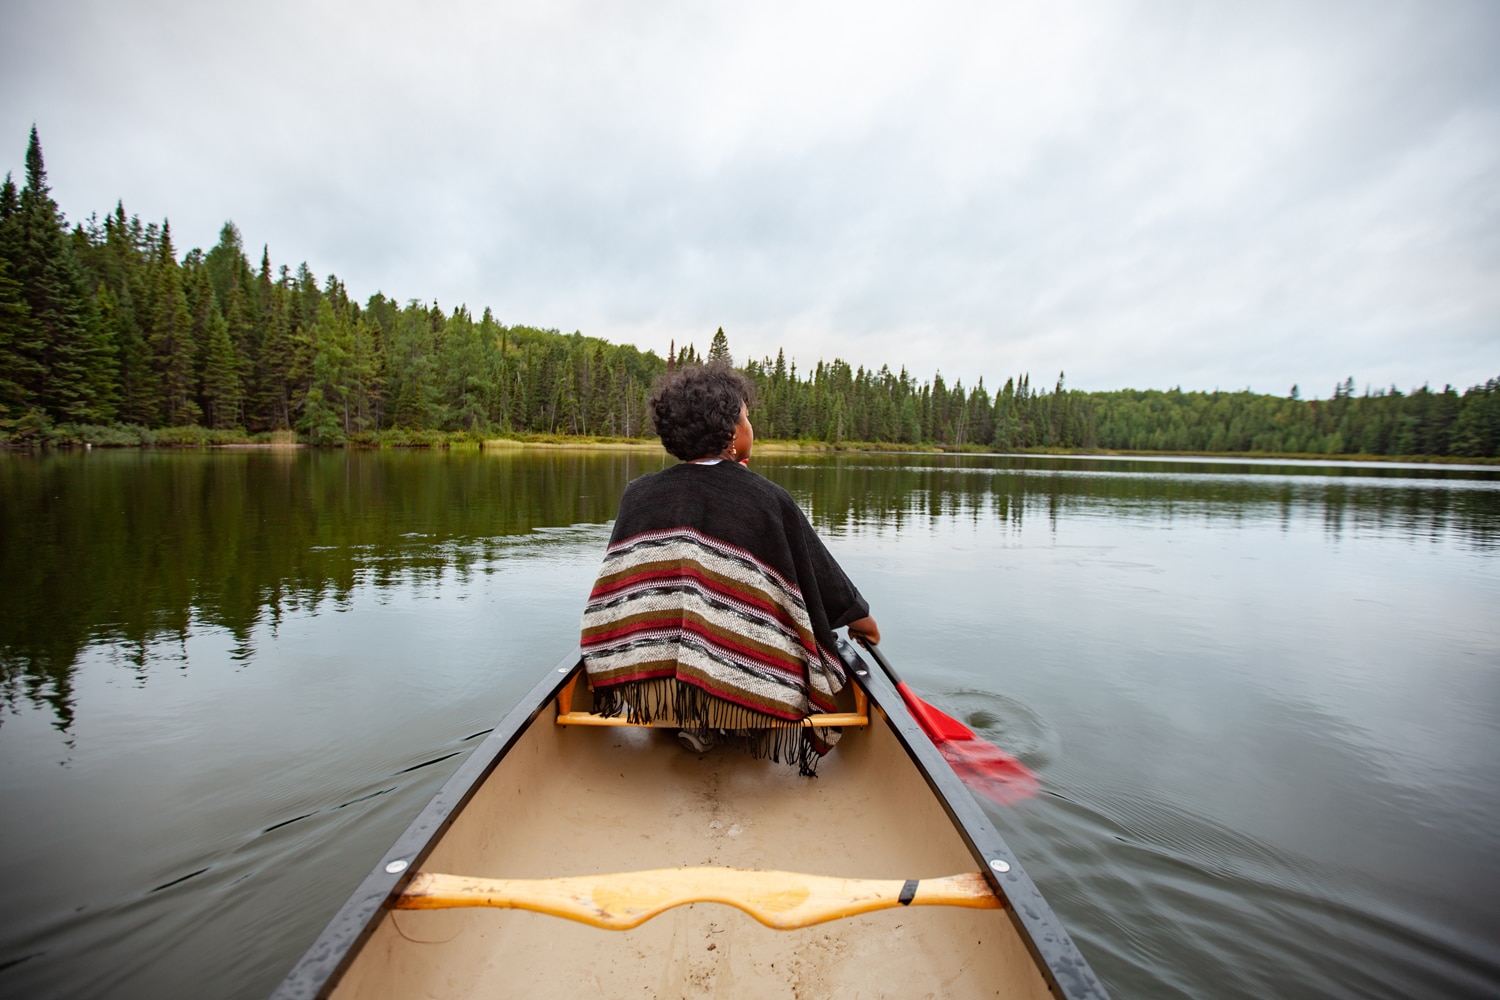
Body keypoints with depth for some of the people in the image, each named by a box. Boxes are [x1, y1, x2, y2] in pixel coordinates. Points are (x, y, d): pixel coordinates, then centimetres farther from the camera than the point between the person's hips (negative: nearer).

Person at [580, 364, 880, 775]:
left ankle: (693, 724, 14)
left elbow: (615, 592, 9)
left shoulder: (637, 494, -1)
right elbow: (824, 578, 6)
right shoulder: (770, 500, -7)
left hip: (646, 677, 5)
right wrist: (863, 619, 24)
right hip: (741, 685, -4)